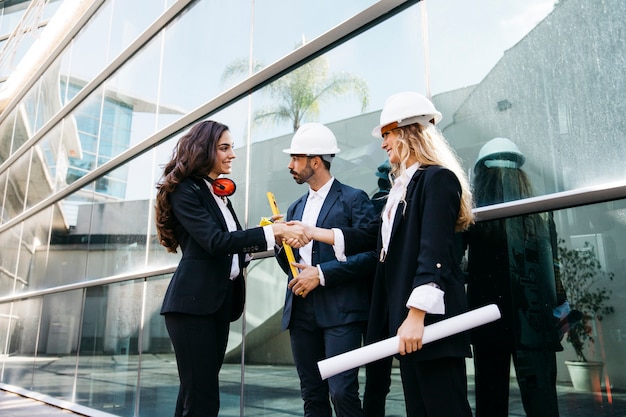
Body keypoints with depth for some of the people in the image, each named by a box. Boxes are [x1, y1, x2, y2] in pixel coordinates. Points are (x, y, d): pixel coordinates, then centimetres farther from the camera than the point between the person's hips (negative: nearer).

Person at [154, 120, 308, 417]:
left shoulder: (219, 193, 18)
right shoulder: (185, 190, -8)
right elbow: (214, 241, -20)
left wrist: (276, 237, 3)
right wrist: (271, 232, -23)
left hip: (221, 301, 8)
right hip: (193, 302, -8)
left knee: (196, 393, 14)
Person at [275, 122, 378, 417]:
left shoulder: (354, 199, -2)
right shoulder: (295, 208, 17)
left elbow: (370, 254, -11)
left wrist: (322, 274, -16)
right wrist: (279, 243, -2)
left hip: (340, 311, -6)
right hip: (301, 312, 6)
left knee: (342, 392, -10)